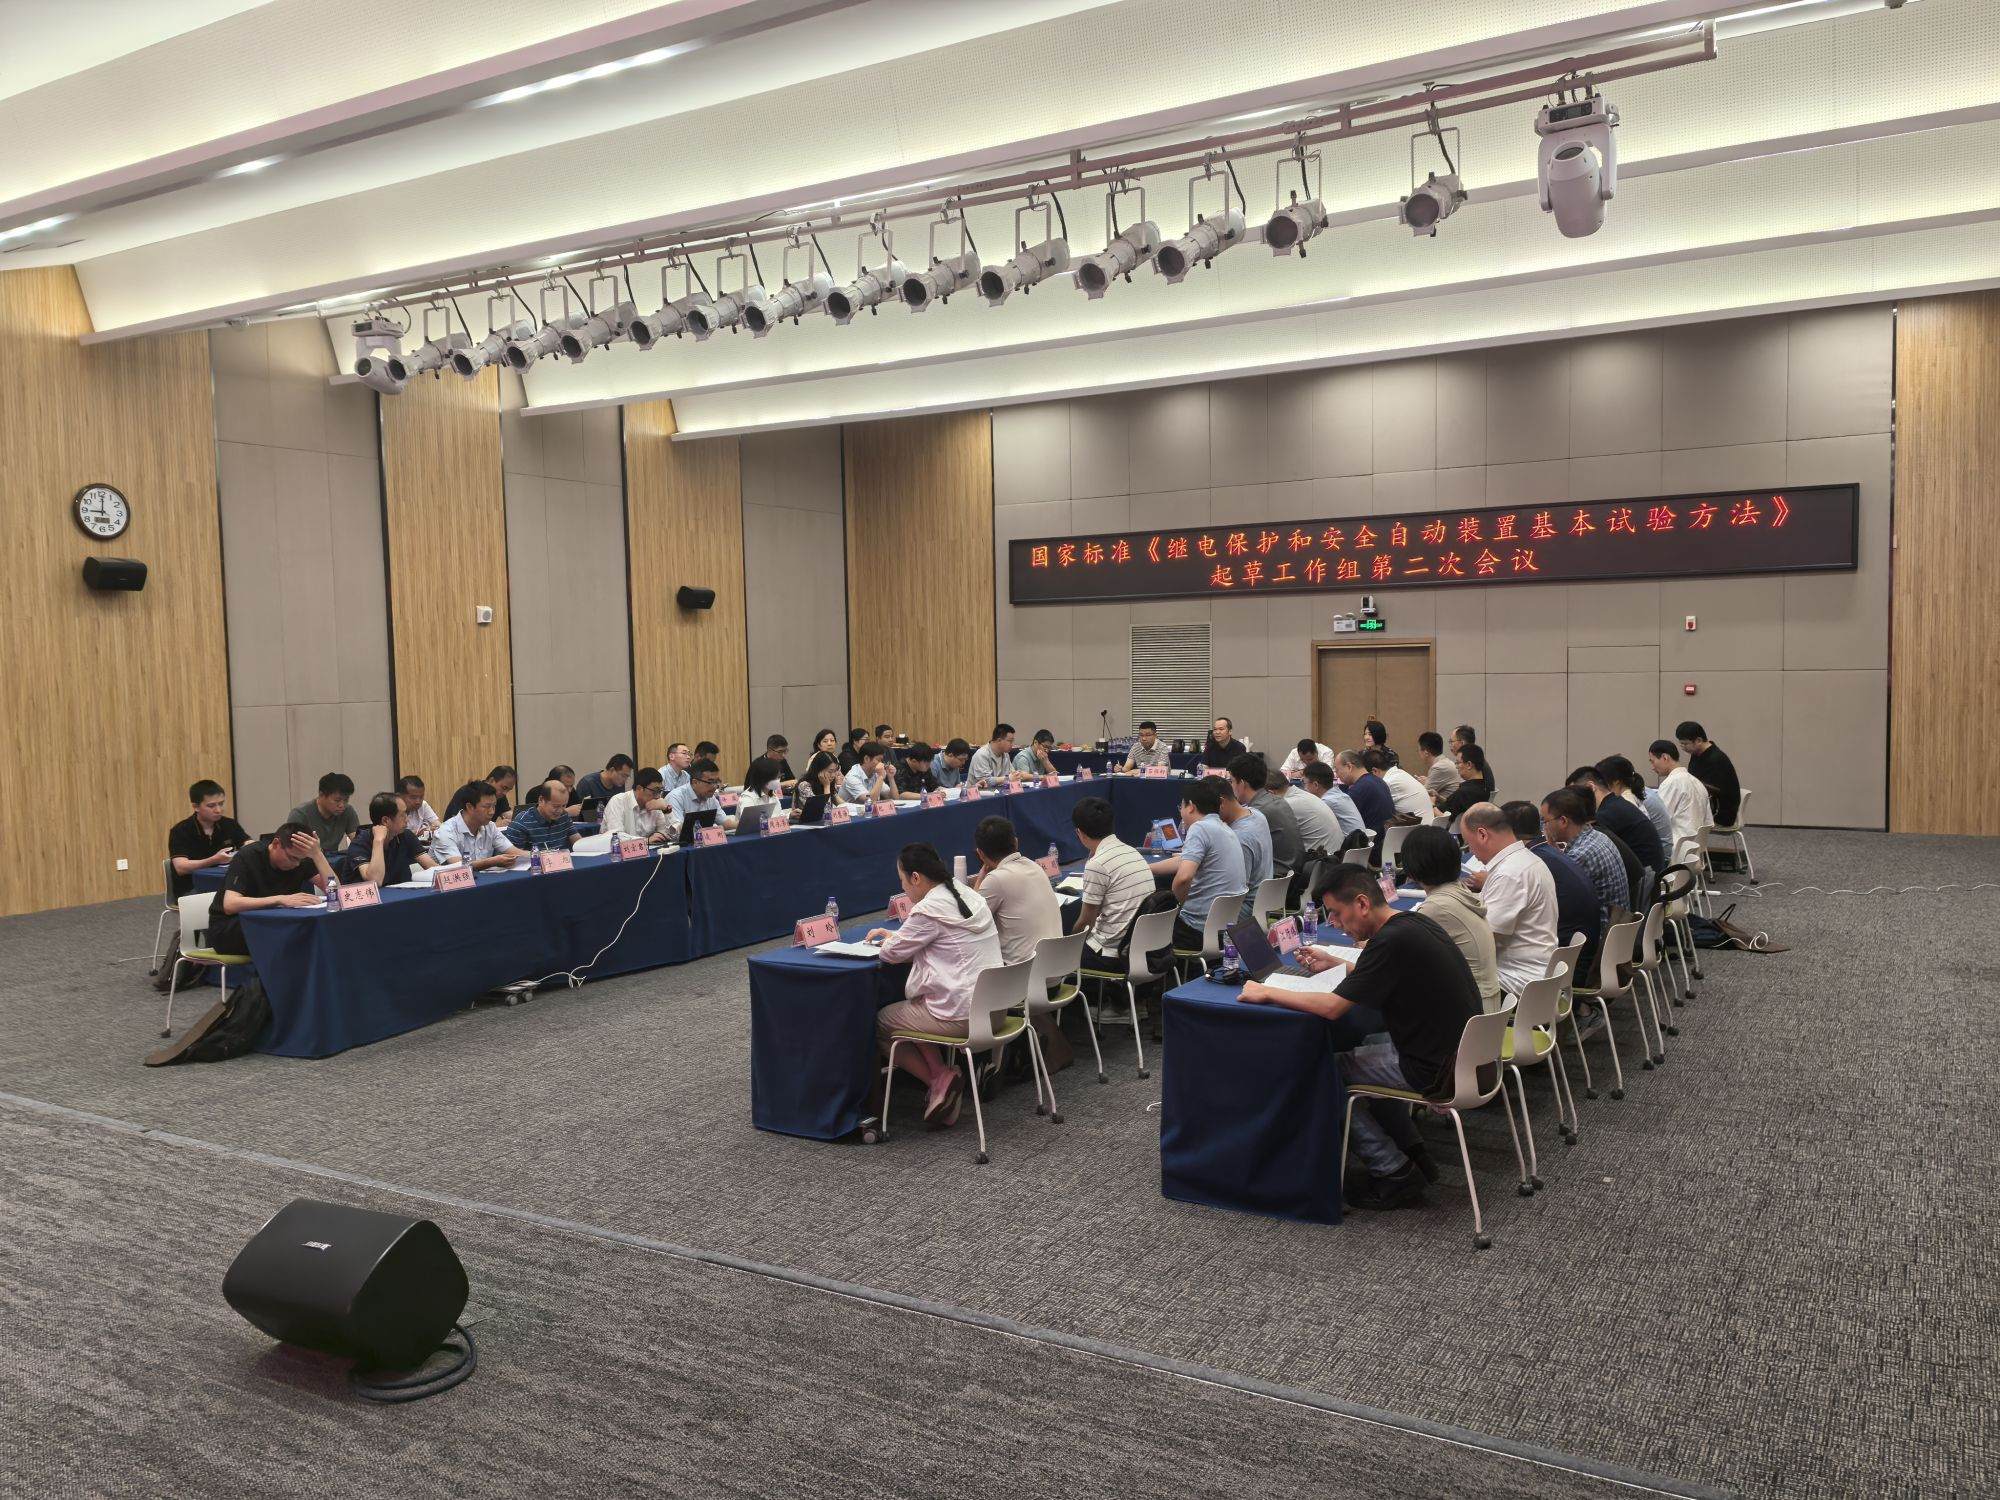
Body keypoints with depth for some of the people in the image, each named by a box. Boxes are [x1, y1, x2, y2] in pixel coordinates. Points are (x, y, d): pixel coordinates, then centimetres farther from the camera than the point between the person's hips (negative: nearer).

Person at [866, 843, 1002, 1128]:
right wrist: (894, 935, 20)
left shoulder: (929, 910, -17)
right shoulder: (969, 896, 10)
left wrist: (889, 940, 17)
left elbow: (893, 953, -5)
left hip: (960, 1015, -9)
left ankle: (940, 1078, 6)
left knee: (879, 1022, 11)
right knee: (908, 1008, 26)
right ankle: (943, 1078, 13)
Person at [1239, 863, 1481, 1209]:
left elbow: (1332, 1006, -24)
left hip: (1439, 1071, -9)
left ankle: (1395, 1174, 8)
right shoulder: (1413, 922, 6)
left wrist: (1267, 993, -14)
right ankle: (1411, 1151, 28)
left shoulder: (1392, 941, -23)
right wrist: (1336, 964, 17)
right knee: (1368, 1048, 28)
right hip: (1467, 1055, 9)